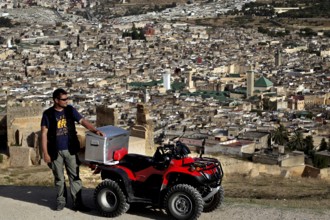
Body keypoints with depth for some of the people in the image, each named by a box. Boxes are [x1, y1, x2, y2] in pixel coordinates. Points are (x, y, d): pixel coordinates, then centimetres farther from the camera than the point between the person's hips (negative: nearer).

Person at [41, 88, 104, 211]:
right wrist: (45, 153, -9)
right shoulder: (48, 114, -7)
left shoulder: (70, 110, 1)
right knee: (59, 178, 10)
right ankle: (61, 201, 26)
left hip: (70, 150, 2)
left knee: (74, 177, 3)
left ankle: (77, 203, 8)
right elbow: (44, 134, -6)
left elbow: (82, 121, -3)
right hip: (55, 152, -2)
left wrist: (95, 130, -20)